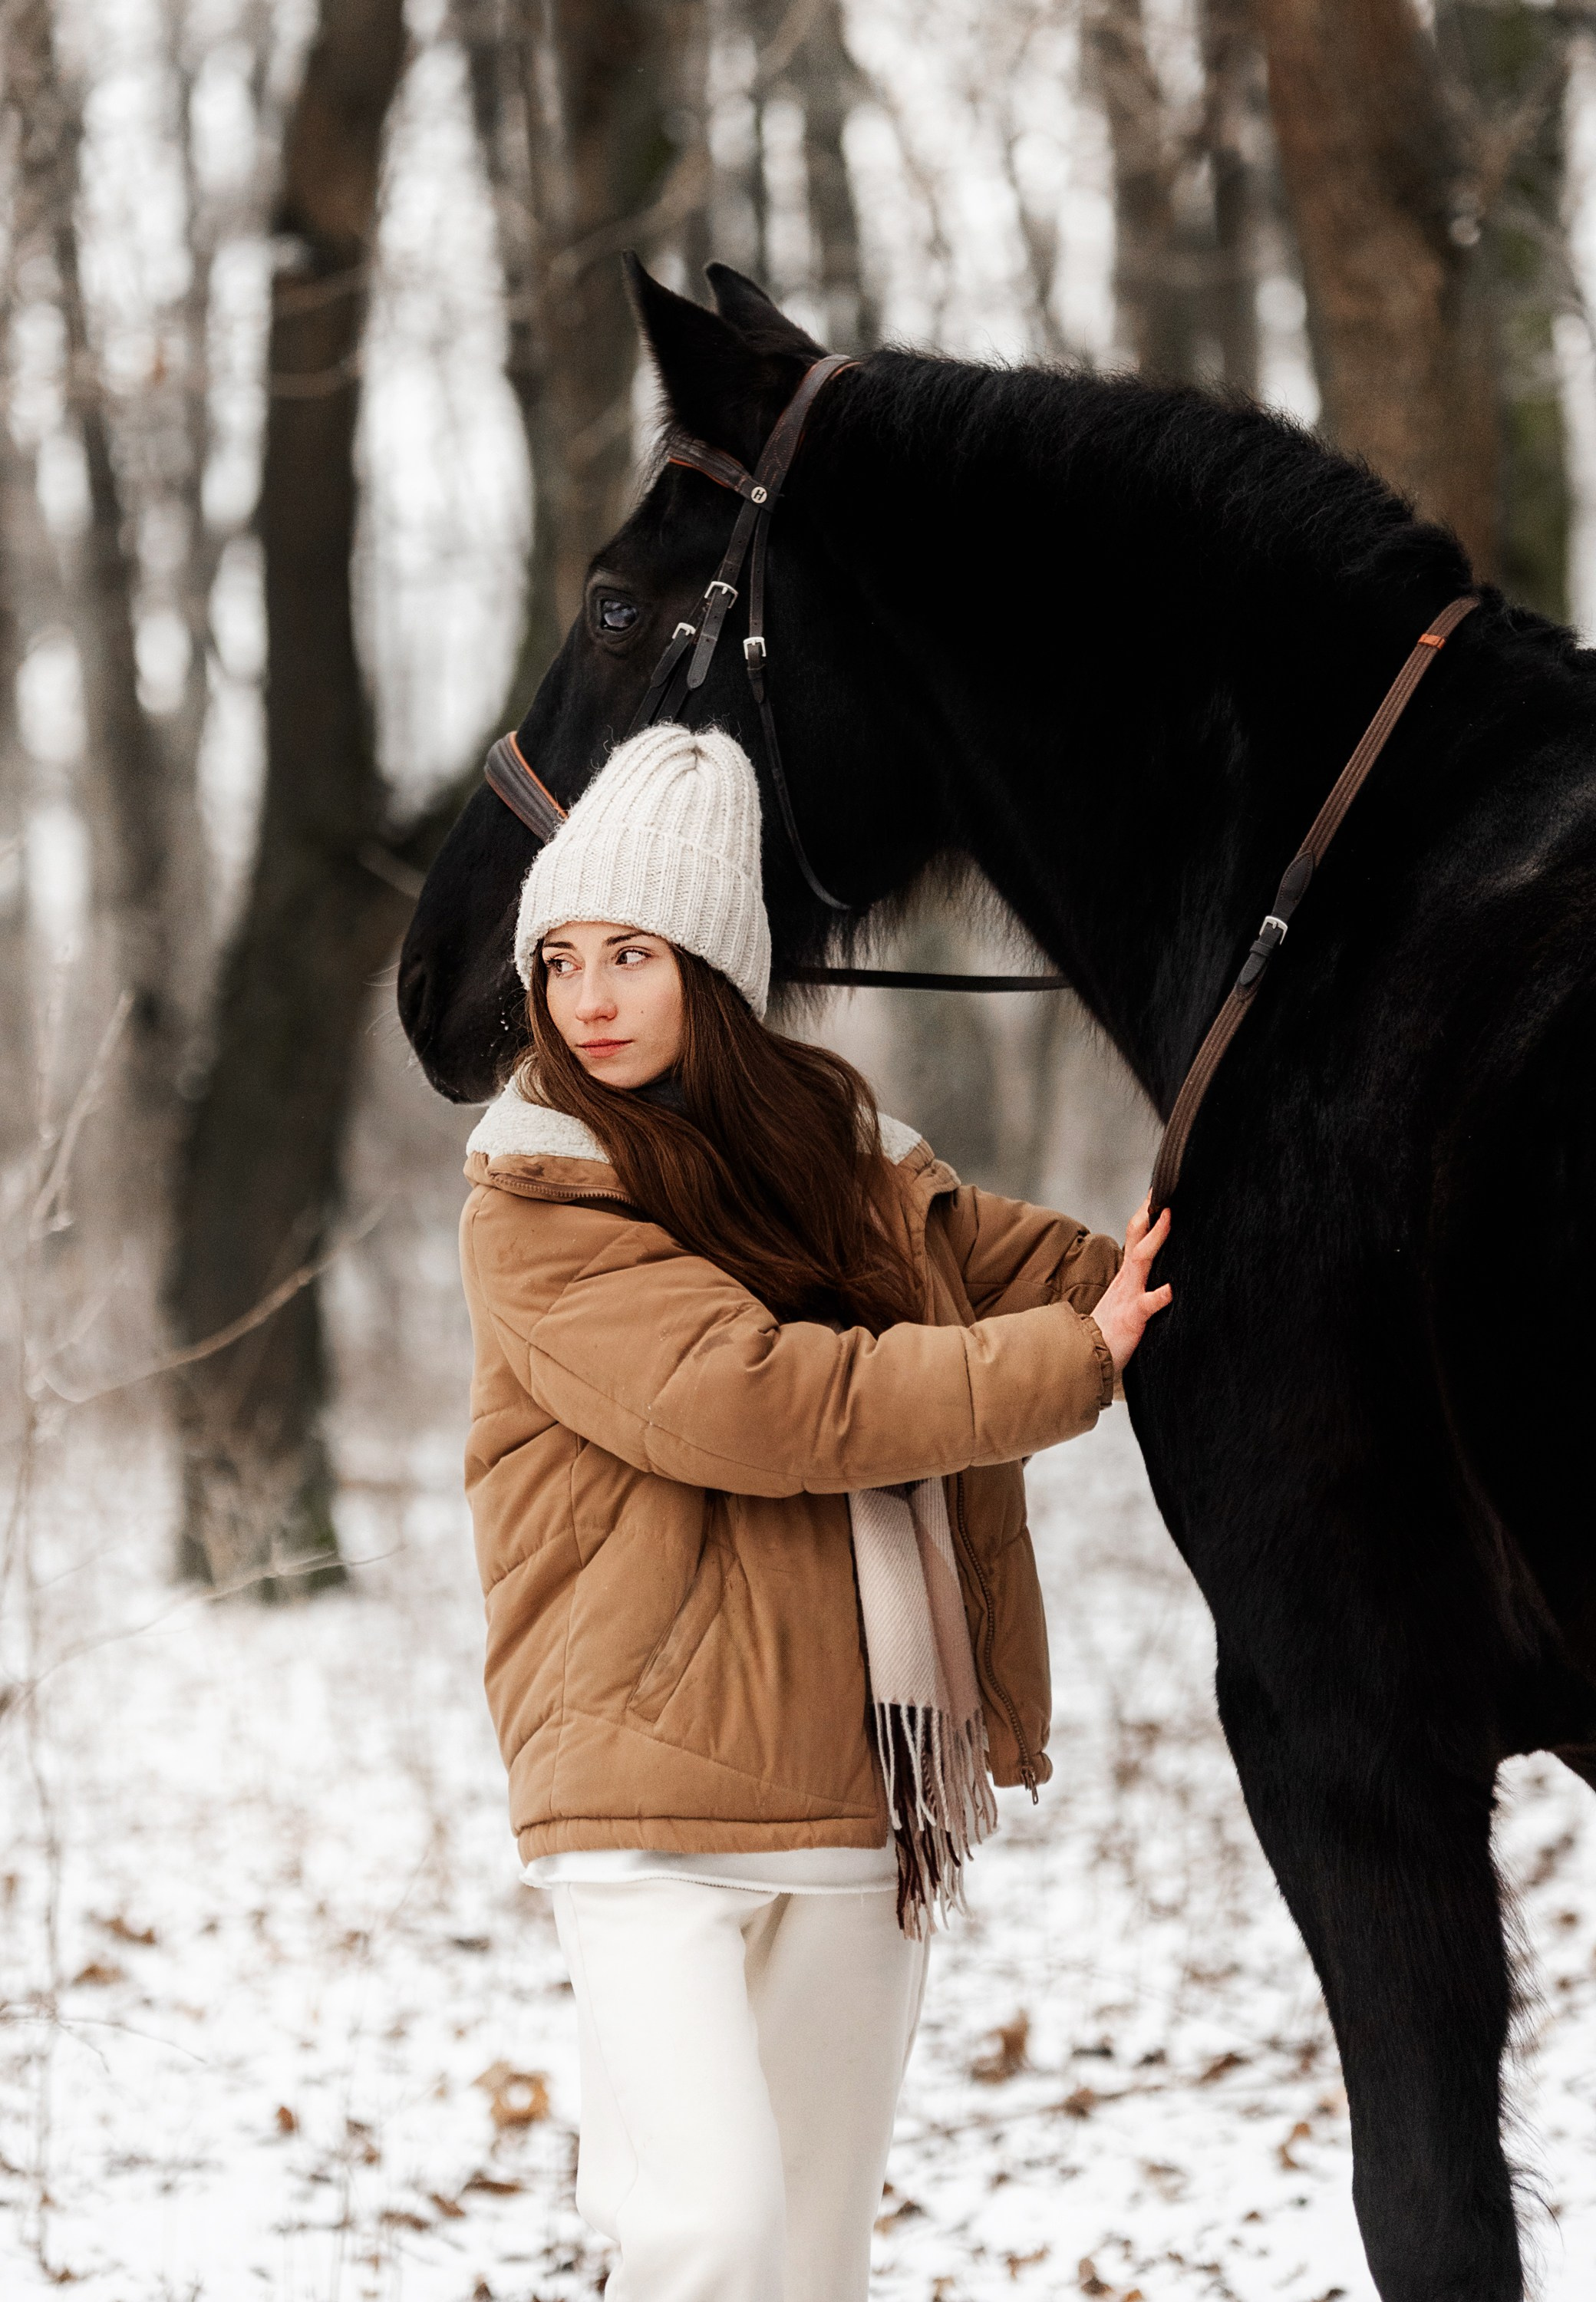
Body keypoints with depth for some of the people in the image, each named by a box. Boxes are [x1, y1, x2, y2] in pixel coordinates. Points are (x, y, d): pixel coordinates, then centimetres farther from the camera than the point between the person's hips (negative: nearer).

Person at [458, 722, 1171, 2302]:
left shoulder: (838, 1158, 13)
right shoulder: (539, 1199, -7)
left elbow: (1035, 1268, 26)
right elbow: (751, 1400, -18)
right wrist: (1070, 1364, -13)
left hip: (861, 1804, 6)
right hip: (647, 1806, -6)